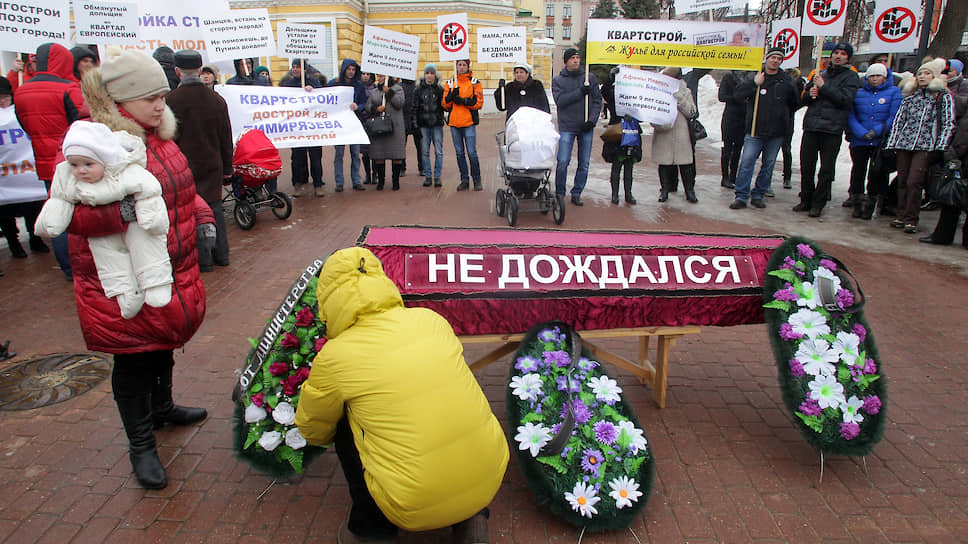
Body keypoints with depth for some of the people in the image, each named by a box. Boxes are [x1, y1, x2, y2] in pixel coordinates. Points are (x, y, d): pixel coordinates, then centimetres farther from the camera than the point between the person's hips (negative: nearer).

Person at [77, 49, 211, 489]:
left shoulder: (159, 135, 9)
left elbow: (182, 187, 22)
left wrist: (202, 216, 6)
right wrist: (121, 212, -36)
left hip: (172, 274, 8)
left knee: (163, 343, 24)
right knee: (133, 357, 8)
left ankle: (161, 407, 50)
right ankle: (140, 445, 26)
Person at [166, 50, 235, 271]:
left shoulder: (171, 100, -11)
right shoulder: (217, 100, 2)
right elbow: (226, 138, 8)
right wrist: (227, 167, 15)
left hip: (184, 166, -4)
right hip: (212, 166, 4)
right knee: (214, 207, 14)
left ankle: (202, 259, 8)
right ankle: (221, 254, 20)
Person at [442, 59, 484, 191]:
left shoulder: (474, 82, 6)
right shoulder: (450, 83, 14)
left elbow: (478, 103, -3)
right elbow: (445, 104, 8)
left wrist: (463, 101, -15)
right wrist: (452, 95, -12)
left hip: (469, 122, -3)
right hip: (454, 122, 3)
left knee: (472, 153, -9)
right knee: (460, 153, 7)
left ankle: (477, 180, 2)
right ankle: (464, 180, 14)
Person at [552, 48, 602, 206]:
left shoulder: (590, 78, 9)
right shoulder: (558, 80, 4)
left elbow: (597, 100, 7)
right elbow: (560, 100, -11)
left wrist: (592, 120, -7)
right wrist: (580, 92, -18)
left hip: (586, 128, 2)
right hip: (566, 127, -2)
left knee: (584, 164, 3)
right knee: (563, 162, -8)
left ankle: (576, 194, 15)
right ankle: (559, 194, 7)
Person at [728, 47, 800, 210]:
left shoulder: (787, 81, 8)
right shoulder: (754, 76, 4)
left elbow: (795, 104, 19)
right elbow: (739, 93, -9)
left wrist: (781, 115, 10)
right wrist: (754, 83, -21)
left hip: (776, 132, 2)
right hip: (754, 129, -2)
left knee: (768, 165, 6)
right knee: (747, 162, -9)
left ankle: (758, 195, 16)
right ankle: (741, 197, -4)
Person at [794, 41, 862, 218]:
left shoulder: (851, 77, 4)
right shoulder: (820, 74, 19)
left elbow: (845, 99, -12)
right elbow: (803, 99, 20)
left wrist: (824, 87, -13)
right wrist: (810, 94, -2)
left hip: (832, 130, -4)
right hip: (811, 126, 4)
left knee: (826, 170, 0)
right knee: (806, 167, 6)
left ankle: (818, 204, 6)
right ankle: (806, 200, 17)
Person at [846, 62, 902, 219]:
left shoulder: (894, 92, 5)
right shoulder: (858, 93, 10)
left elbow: (894, 117, -3)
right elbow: (851, 116, 1)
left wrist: (876, 131, -14)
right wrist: (862, 133, -14)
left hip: (881, 142, -1)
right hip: (859, 141, 1)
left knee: (877, 172, -6)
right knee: (858, 170, -3)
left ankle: (870, 204, 7)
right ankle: (857, 204, 10)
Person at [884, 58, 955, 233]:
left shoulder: (944, 97, 7)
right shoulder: (910, 98, 16)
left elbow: (948, 124, 2)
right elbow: (898, 122, 14)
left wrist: (940, 148, -8)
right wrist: (891, 145, 5)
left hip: (926, 146, -4)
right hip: (904, 144, 4)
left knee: (914, 182, -13)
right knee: (902, 182, 3)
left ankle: (911, 220, -6)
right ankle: (901, 216, 12)